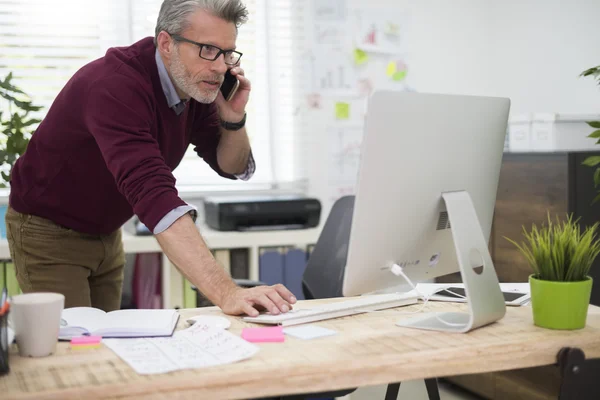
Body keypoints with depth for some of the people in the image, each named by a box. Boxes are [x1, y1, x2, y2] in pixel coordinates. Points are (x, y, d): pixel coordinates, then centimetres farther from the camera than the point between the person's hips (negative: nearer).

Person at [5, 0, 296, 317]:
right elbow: (153, 195, -46)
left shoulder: (197, 85, -9)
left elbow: (234, 168, 2)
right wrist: (225, 292, -55)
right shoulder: (114, 86, -33)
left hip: (106, 233, 7)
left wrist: (233, 118, -21)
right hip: (48, 231, -7)